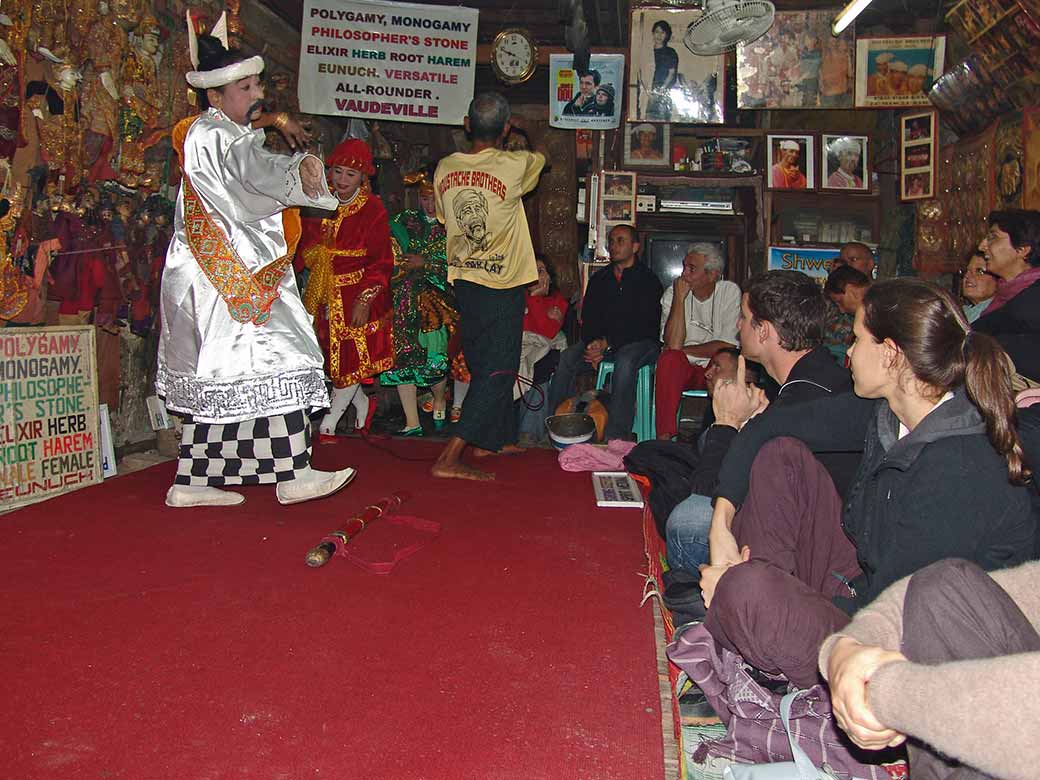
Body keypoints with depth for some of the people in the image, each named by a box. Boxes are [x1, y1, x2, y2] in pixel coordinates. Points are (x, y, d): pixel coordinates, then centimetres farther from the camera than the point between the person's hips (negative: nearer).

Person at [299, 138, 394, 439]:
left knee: (353, 356, -2)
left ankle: (330, 421, 11)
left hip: (358, 293, -5)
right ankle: (362, 404, 30)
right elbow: (305, 249, 10)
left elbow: (381, 261, -11)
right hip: (323, 292, 5)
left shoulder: (373, 209, -9)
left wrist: (364, 300, -17)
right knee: (333, 355, 10)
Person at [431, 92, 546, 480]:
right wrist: (523, 130, 28)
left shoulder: (444, 168, -1)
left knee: (483, 364, 20)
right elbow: (542, 155, 9)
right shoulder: (512, 165, -15)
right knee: (498, 370, -2)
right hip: (501, 284, -6)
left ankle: (493, 439, 34)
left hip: (463, 278, 6)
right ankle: (450, 458, -8)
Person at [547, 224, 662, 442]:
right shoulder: (599, 279, 16)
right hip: (602, 342, 5)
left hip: (640, 342, -4)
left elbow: (646, 325, -11)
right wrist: (594, 344, -11)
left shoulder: (648, 280, -1)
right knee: (567, 357, -23)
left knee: (625, 362, -38)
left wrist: (607, 343, -18)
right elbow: (588, 318, 11)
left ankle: (615, 437, -39)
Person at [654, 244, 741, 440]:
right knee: (669, 358, -32)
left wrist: (684, 350, -9)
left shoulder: (730, 292, -3)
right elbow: (673, 344, -17)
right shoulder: (672, 294, -2)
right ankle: (664, 436, -33)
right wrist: (679, 298, -18)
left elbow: (728, 346, -11)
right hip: (681, 368, 0)